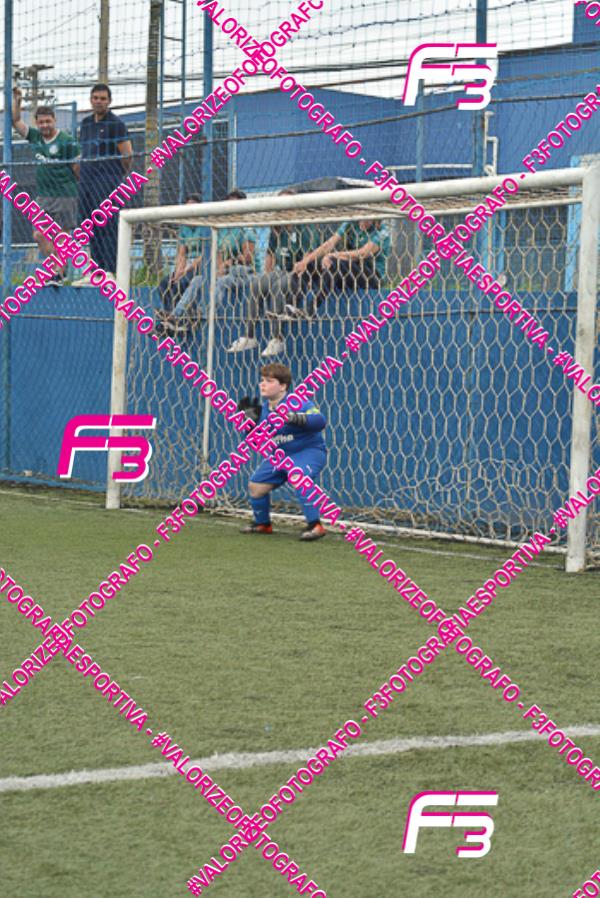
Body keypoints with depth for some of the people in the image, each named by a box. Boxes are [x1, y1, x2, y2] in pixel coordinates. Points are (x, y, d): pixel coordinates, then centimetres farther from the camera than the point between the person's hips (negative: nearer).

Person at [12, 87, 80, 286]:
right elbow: (16, 121, 11)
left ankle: (59, 274, 4)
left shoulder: (67, 141, -10)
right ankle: (56, 268, 12)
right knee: (39, 235, 2)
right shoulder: (35, 136, 7)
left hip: (64, 196, -6)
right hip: (43, 196, 6)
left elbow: (77, 169, -6)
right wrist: (16, 100, 2)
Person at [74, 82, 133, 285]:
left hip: (107, 181, -7)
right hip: (87, 182, 7)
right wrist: (83, 176, 17)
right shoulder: (86, 123, 17)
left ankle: (109, 272, -14)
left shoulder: (116, 123, -4)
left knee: (107, 225, -11)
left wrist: (122, 176, 1)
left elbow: (127, 155, -7)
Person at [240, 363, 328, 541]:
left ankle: (315, 526, -36)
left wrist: (294, 417, -49)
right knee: (256, 485, 8)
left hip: (309, 450, -8)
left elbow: (319, 420, -36)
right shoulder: (264, 408, 4)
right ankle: (262, 524, 33)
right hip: (280, 454, 8)